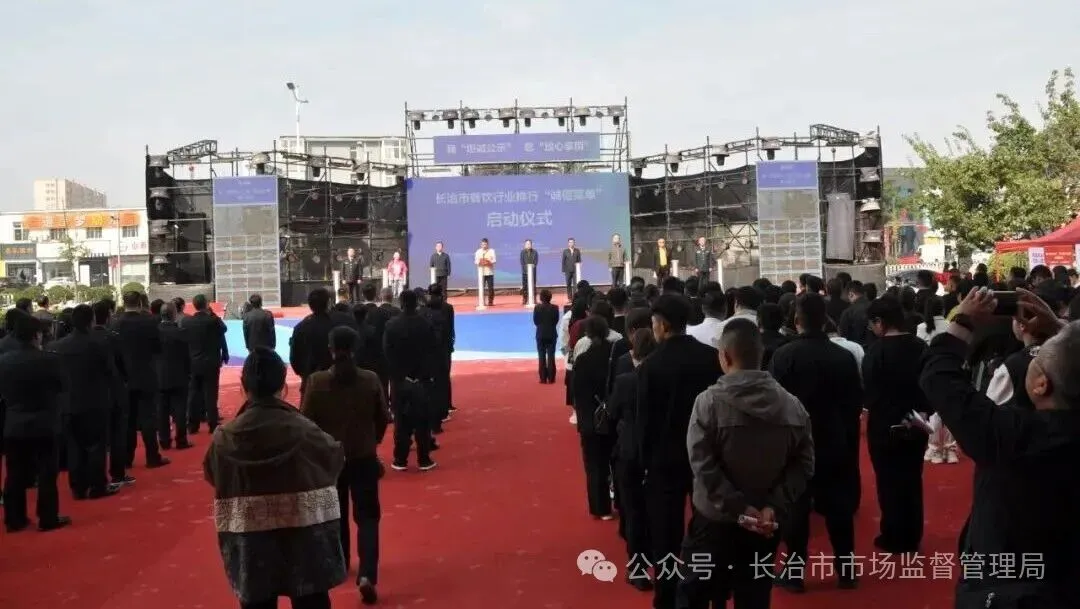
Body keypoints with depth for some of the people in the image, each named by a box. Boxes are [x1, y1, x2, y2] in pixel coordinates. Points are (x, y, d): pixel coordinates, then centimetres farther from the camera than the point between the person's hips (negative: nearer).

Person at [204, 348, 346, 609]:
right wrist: (338, 446, 23)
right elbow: (335, 458, 3)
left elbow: (213, 475, 7)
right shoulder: (303, 430, -14)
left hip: (250, 545, 1)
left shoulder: (226, 438, -11)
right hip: (304, 540, -1)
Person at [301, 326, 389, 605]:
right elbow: (383, 419, -1)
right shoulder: (371, 380, -9)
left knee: (337, 514, 21)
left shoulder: (317, 382, -11)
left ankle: (340, 563, 39)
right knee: (367, 516, 6)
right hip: (364, 458, -1)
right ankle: (367, 574, -10)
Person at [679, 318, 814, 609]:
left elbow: (702, 464, -19)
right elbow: (803, 465, -5)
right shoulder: (793, 405, -2)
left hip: (715, 519, -3)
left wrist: (738, 508, -17)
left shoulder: (709, 401, -14)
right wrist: (776, 507, -10)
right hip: (766, 525, 4)